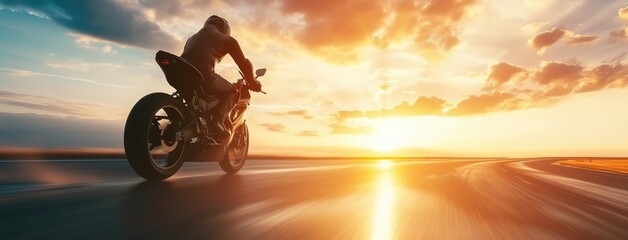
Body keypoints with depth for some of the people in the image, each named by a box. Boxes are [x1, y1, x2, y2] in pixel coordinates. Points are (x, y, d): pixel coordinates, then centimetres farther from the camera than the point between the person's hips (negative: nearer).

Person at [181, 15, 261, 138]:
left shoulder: (193, 37, 36)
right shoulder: (227, 39, 20)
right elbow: (243, 63, 18)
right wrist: (252, 83, 32)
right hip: (203, 73, -6)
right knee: (232, 92, 14)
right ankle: (219, 119, -11)